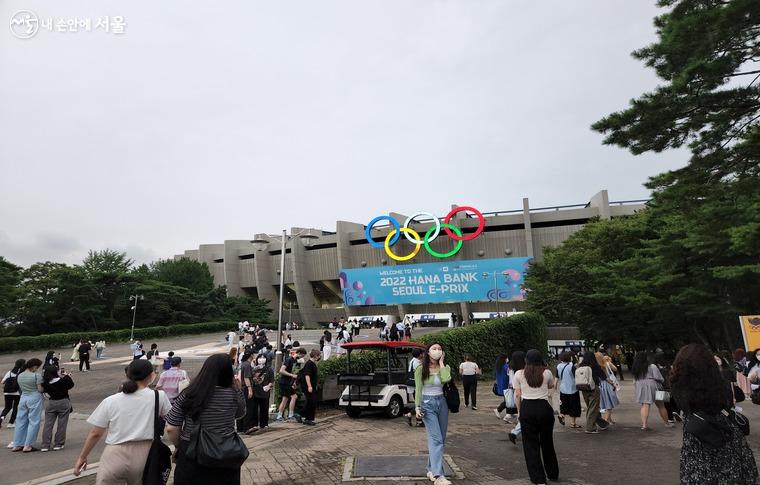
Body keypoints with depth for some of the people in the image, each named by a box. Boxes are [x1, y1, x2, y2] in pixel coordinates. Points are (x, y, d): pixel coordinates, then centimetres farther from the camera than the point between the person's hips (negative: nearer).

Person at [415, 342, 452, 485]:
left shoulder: (444, 367, 4)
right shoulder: (421, 369, -5)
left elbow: (446, 379, -18)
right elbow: (418, 389, -6)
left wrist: (441, 362, -10)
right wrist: (417, 407, -13)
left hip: (442, 403, 5)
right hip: (428, 404, -5)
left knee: (440, 439, 9)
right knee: (436, 439, -14)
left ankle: (431, 470, 23)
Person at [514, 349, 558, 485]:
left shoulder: (519, 374, 0)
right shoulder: (547, 373, 2)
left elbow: (518, 395, 1)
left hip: (527, 408, -1)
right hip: (544, 407, 2)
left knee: (530, 444, 8)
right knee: (547, 442, 19)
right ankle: (553, 474, 35)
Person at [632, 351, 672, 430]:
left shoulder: (636, 369, 3)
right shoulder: (652, 367, -11)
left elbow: (635, 380, 7)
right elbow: (659, 379, -9)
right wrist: (662, 381, 11)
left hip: (641, 388, 4)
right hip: (651, 386, -3)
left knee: (645, 406, 2)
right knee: (661, 406, 14)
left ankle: (644, 424, -8)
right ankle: (667, 423, 28)